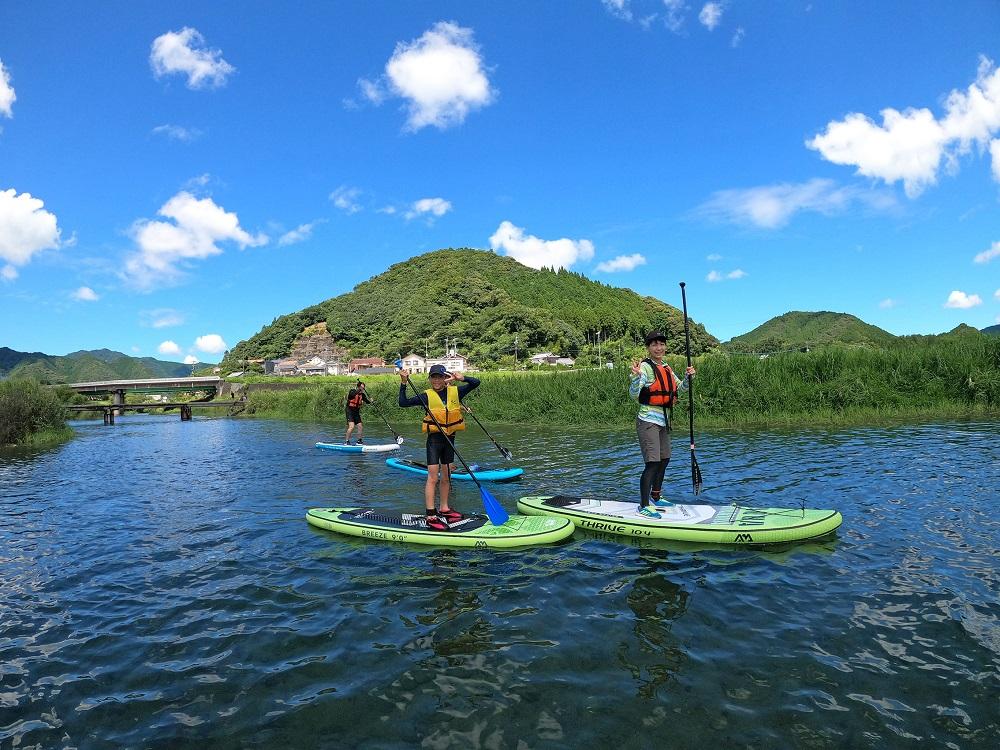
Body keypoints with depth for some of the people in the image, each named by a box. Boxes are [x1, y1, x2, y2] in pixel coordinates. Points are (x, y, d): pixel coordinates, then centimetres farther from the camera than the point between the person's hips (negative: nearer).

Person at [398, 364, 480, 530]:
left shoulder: (455, 392, 1)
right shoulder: (427, 396, -7)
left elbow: (476, 382, 1)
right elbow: (403, 403, -7)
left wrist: (461, 378, -16)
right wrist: (403, 383, -16)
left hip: (449, 439, 4)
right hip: (434, 440, -4)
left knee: (446, 477, 15)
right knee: (433, 477, -7)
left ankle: (443, 509, 31)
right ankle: (431, 517, -6)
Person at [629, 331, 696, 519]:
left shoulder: (666, 368, 13)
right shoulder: (645, 366, -12)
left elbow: (681, 388, 24)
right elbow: (634, 394, -21)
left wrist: (689, 377, 5)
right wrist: (636, 376, -38)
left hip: (663, 421, 9)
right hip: (648, 420, -9)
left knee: (664, 460, 17)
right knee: (653, 463, -13)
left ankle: (655, 498, 34)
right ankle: (643, 506, -5)